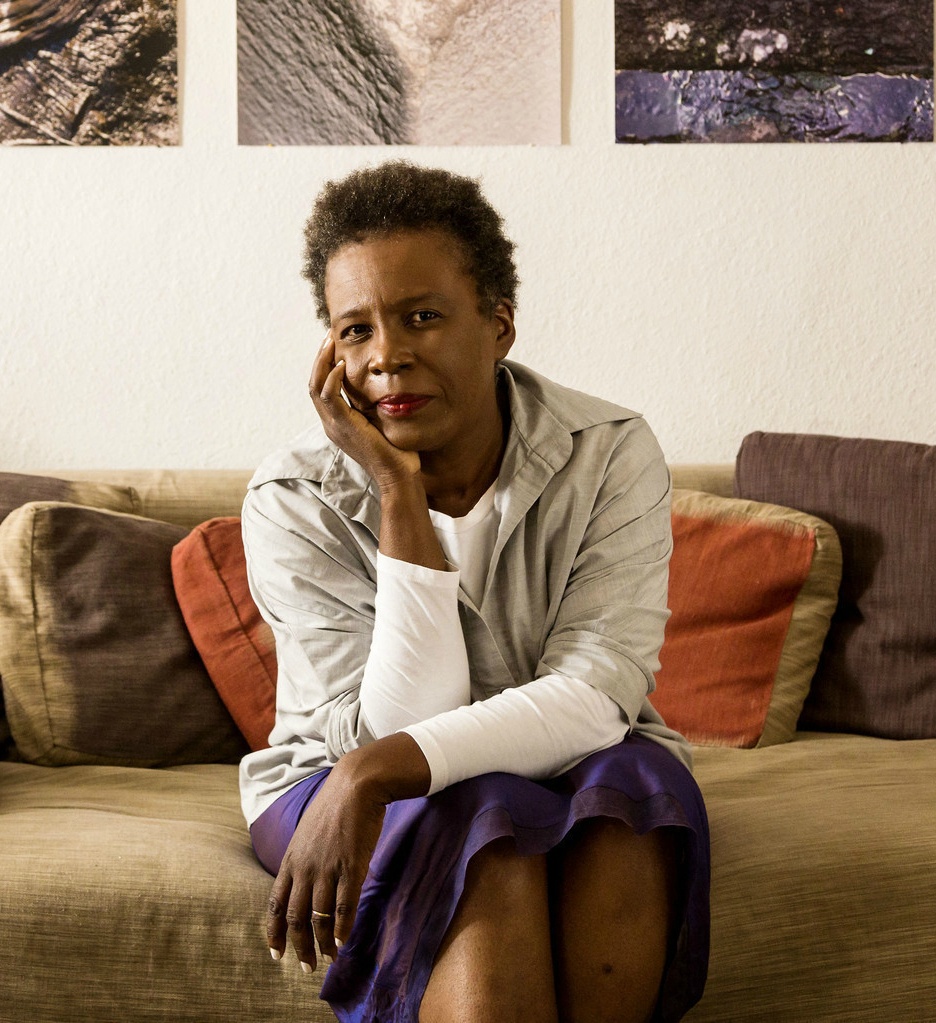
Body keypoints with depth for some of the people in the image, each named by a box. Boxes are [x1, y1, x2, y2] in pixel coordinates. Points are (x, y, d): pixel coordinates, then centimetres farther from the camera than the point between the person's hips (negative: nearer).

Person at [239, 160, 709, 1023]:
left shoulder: (612, 455, -14)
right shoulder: (293, 500, -16)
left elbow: (595, 696, -25)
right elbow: (392, 729, -23)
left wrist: (379, 768, -38)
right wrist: (400, 496, -29)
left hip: (567, 769, 2)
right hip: (344, 789, -1)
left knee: (638, 782, -32)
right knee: (491, 832, -34)